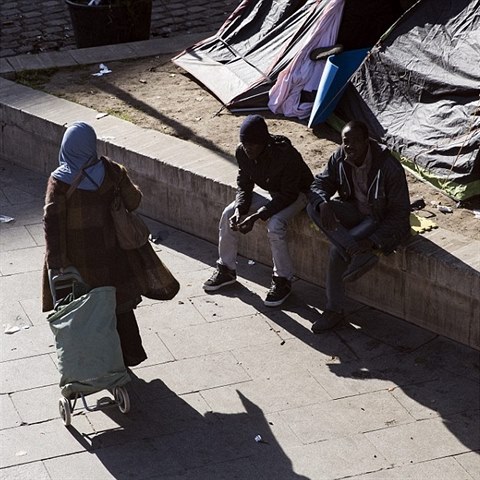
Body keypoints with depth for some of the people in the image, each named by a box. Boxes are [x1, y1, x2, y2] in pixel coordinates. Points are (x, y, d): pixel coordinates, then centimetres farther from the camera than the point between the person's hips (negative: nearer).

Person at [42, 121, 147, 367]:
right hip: (110, 253, 2)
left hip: (78, 260, -2)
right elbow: (133, 201, -4)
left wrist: (57, 261, -15)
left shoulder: (59, 181, -18)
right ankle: (128, 354, 30)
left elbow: (52, 223, -20)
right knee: (119, 305, 18)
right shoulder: (110, 171, -12)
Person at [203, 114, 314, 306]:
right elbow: (244, 184, -3)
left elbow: (287, 195, -31)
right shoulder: (242, 152, -16)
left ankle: (283, 281, -16)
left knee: (275, 225, -33)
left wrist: (256, 217, -37)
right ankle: (226, 270, 6)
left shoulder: (286, 155, -35)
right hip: (271, 193, 7)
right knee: (229, 214, -9)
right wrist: (239, 209, -23)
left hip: (296, 194, -7)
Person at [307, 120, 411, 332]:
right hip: (355, 210, 7)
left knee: (337, 249, -28)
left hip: (381, 219, -7)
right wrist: (323, 203, -28)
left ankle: (334, 310, -13)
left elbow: (400, 213, -23)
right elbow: (319, 184, -2)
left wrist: (373, 241, -35)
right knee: (313, 208, -23)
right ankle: (359, 254, -31)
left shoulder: (389, 168, -26)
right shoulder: (340, 158, -9)